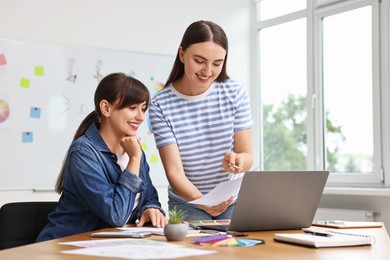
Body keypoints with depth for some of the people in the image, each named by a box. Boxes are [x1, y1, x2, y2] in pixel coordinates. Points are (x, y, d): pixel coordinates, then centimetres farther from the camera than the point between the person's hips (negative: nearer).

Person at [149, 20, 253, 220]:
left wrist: (237, 161, -30)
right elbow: (174, 171, -17)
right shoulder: (160, 105, -13)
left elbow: (247, 157, -5)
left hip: (234, 201, 2)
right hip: (188, 204, -1)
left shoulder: (235, 93, -7)